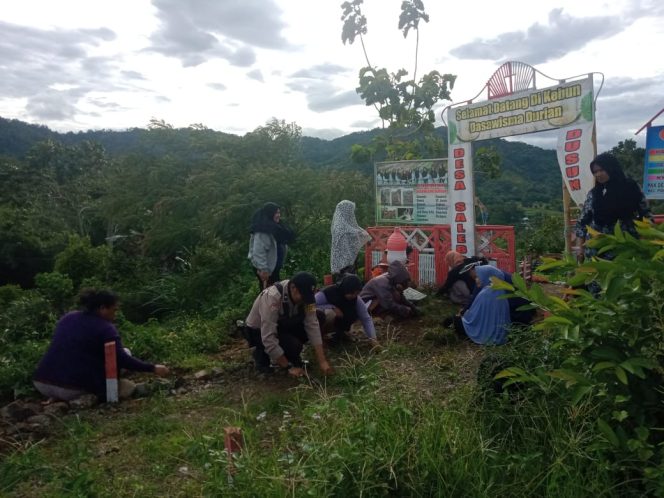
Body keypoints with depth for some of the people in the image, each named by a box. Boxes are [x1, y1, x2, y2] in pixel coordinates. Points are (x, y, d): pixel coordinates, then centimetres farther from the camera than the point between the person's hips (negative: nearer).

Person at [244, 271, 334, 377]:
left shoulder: (303, 295, -18)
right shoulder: (272, 297, -36)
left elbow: (312, 326, -18)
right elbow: (269, 339, -36)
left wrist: (322, 361, -23)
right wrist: (289, 367, -30)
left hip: (281, 326, 7)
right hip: (257, 331, -6)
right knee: (293, 345, -32)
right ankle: (261, 354, -2)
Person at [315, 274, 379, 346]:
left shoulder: (356, 299, -17)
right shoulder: (328, 292, -29)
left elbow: (366, 319, -18)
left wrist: (372, 338, -30)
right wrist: (332, 307, -32)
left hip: (339, 321, 5)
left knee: (355, 313, -16)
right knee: (330, 313, -36)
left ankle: (340, 331, 4)